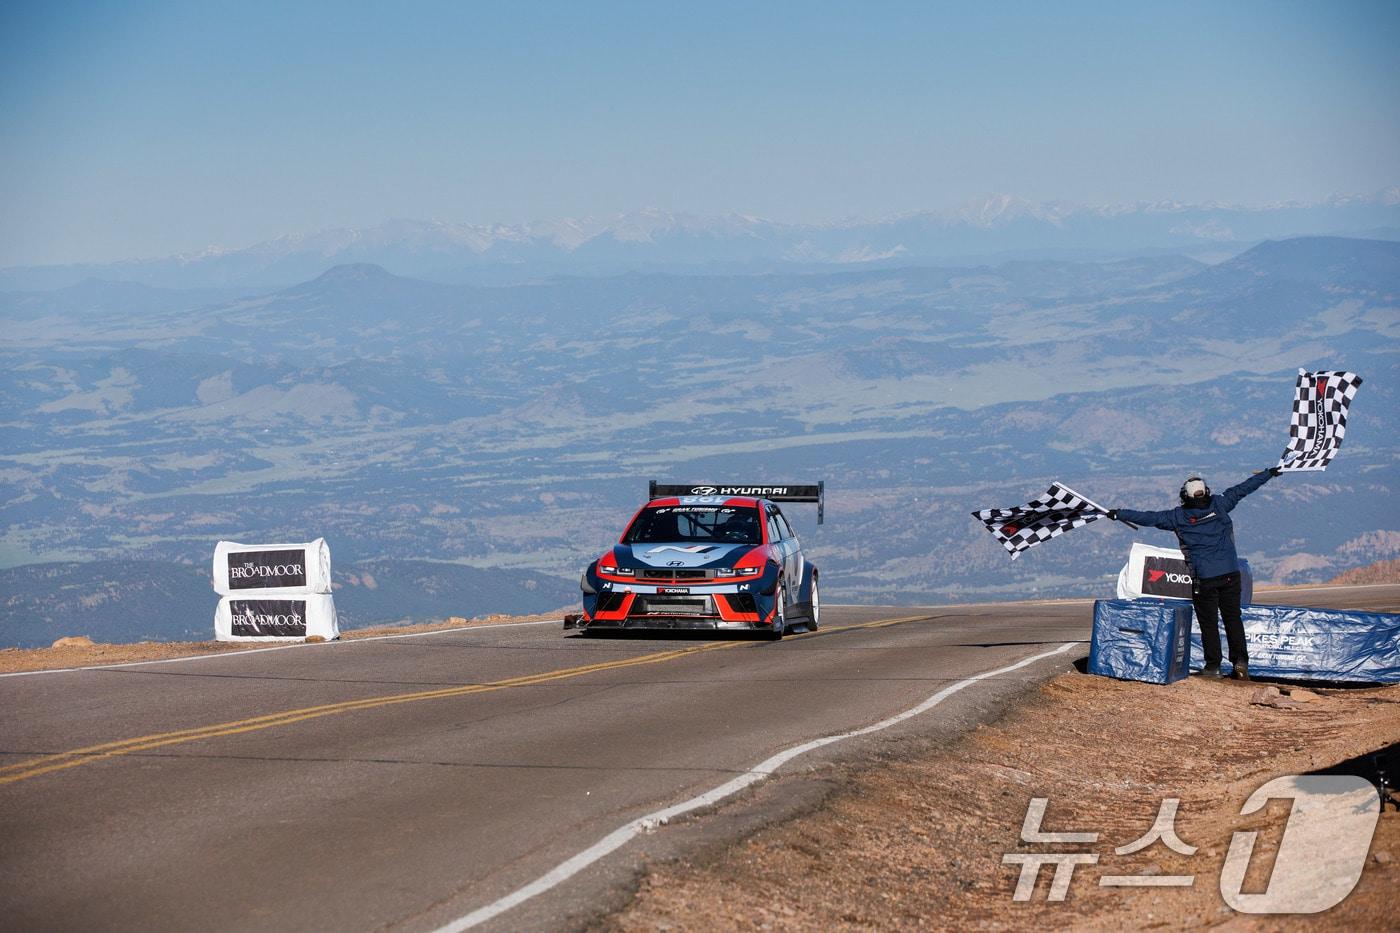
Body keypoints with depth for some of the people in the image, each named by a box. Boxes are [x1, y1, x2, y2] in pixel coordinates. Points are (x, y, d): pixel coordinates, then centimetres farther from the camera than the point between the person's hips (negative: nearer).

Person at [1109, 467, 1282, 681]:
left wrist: (1118, 514, 9)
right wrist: (1269, 473, 21)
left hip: (1203, 579, -2)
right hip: (1230, 573, 2)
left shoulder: (1177, 517, -2)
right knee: (1233, 618, 10)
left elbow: (1148, 518, 0)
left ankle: (1213, 665, 8)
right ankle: (1240, 661, 0)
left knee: (1208, 622, 7)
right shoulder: (1219, 505, 2)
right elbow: (1243, 489, 11)